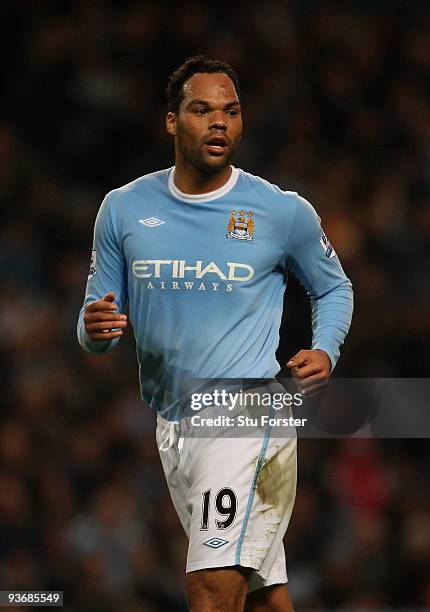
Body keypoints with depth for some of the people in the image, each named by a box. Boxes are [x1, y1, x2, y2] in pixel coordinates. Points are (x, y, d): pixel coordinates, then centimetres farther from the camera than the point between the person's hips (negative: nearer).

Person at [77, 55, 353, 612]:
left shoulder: (284, 211, -1)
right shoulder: (124, 208, 6)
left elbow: (334, 288, 16)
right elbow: (96, 320, 12)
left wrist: (325, 351, -3)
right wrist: (95, 329, -13)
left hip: (250, 417, -4)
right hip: (172, 428, 4)